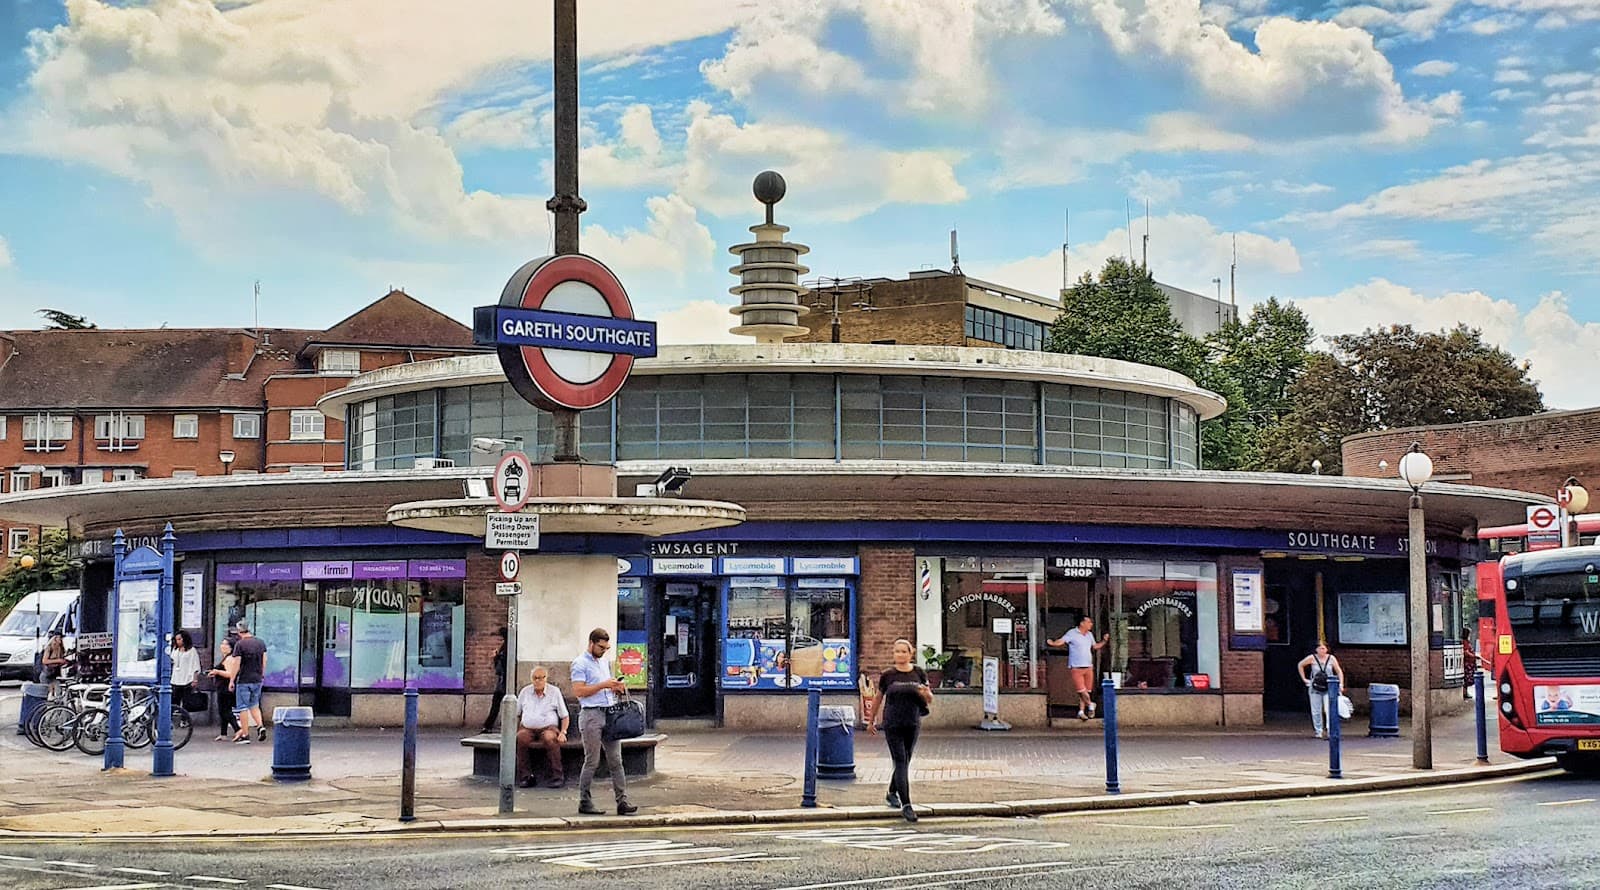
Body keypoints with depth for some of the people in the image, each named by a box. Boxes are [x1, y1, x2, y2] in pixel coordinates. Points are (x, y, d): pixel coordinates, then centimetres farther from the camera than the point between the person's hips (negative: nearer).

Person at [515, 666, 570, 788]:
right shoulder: (525, 692, 14)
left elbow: (564, 716, 9)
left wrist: (563, 732, -5)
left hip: (548, 728, -2)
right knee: (519, 738, -34)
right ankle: (525, 776, -25)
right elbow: (516, 714, 19)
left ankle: (557, 776, -29)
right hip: (527, 728, 2)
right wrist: (514, 729, 3)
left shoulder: (554, 692, 8)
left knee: (550, 738, -38)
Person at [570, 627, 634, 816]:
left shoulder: (605, 661, 19)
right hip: (591, 715, -7)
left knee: (616, 761, 2)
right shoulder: (580, 663, -6)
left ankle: (622, 801, 0)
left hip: (610, 714, 7)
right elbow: (579, 691, -15)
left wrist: (616, 687, 6)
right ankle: (584, 802, 7)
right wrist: (603, 685, -17)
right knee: (592, 762, -3)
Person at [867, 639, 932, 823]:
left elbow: (930, 699, 7)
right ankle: (906, 805, -15)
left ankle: (892, 793, 37)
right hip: (892, 725, -3)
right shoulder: (888, 675, -2)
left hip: (913, 725, 3)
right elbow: (878, 699, 10)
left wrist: (926, 694, -17)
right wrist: (871, 721, 17)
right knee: (901, 762, -11)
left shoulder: (918, 673, 2)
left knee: (905, 762, 14)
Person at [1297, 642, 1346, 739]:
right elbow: (1300, 665, 11)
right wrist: (1304, 679, 6)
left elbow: (1339, 671, 7)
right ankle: (1319, 731, 15)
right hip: (1315, 688, 1)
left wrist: (1341, 684, -3)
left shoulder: (1331, 658, 1)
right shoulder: (1312, 658, -2)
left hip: (1328, 688, -1)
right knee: (1316, 711, 4)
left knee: (1329, 709, -15)